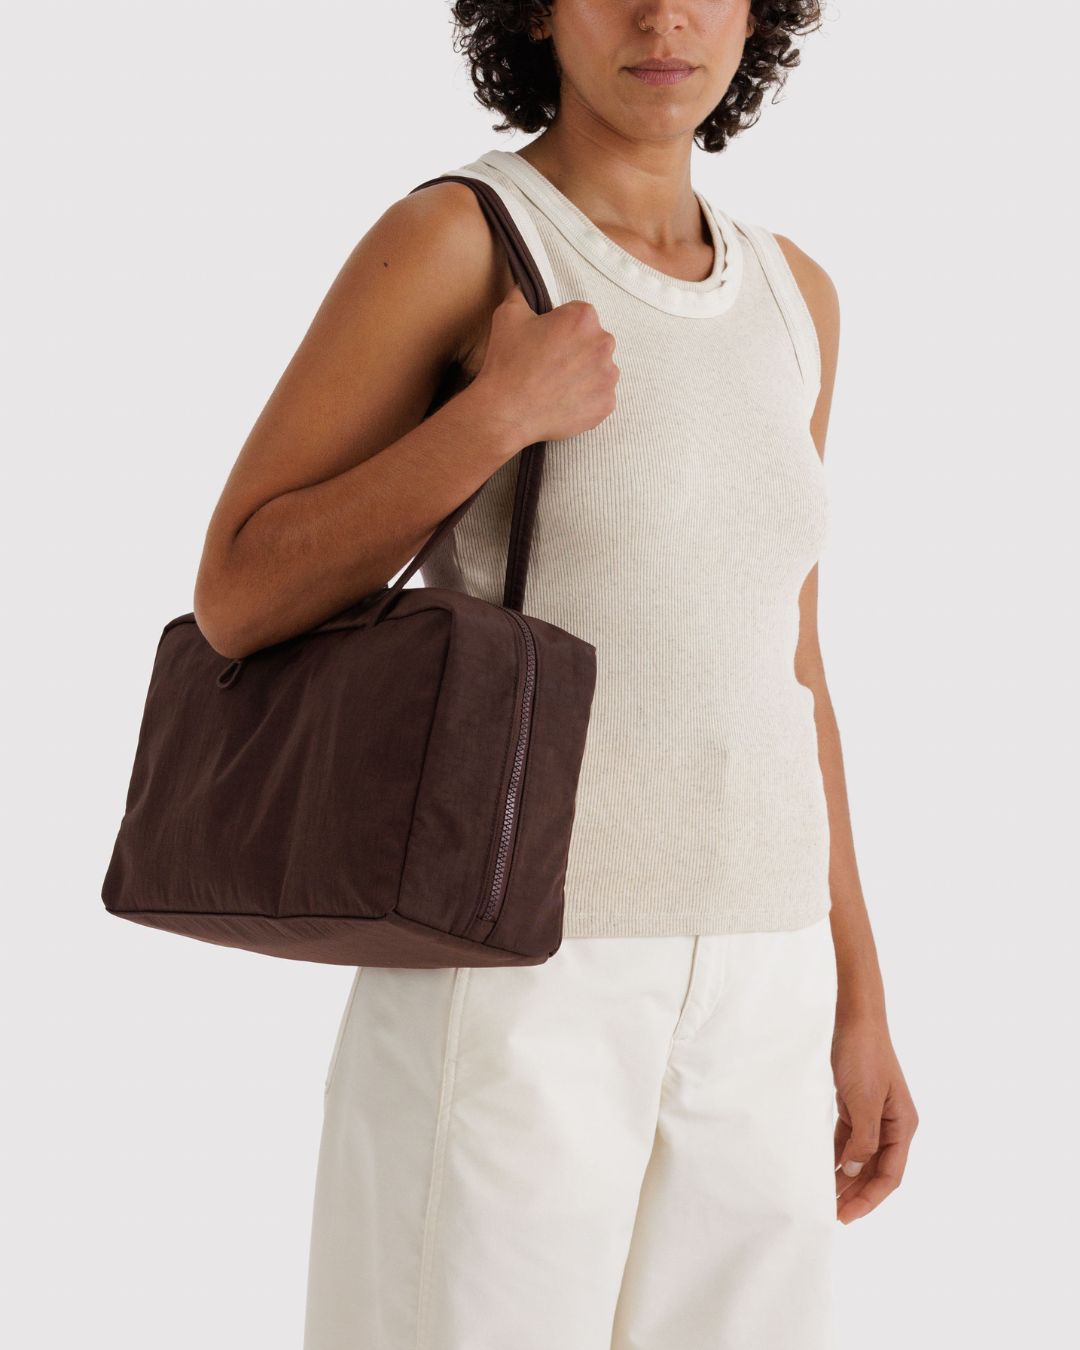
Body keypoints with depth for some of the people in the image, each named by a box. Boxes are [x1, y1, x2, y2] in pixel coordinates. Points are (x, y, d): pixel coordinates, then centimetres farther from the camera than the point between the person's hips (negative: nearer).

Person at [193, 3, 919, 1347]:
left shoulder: (786, 296, 11)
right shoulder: (440, 238, -8)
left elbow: (774, 672, 14)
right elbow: (235, 601, -9)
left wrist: (854, 1007, 12)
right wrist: (500, 415, -20)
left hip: (731, 996, 6)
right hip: (509, 976, -6)